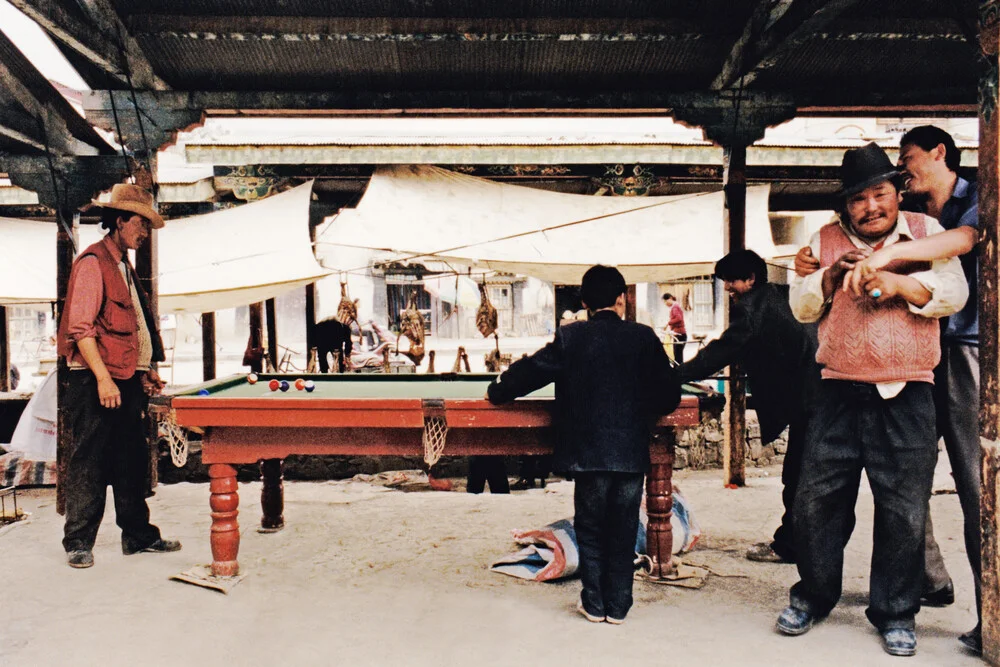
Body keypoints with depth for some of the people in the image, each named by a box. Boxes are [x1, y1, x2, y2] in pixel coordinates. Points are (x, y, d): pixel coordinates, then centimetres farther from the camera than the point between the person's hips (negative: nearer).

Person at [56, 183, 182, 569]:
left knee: (132, 462, 12)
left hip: (125, 382, 9)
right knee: (88, 464, -1)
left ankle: (138, 536, 20)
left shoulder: (125, 267, 18)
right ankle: (78, 542, 10)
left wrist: (143, 373, 16)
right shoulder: (93, 263, -9)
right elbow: (80, 327, -17)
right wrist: (103, 378, -22)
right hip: (95, 381, -9)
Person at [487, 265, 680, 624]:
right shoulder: (644, 337, 0)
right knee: (623, 531, 11)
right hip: (632, 452, 1)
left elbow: (532, 369, 2)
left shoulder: (570, 337, -3)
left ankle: (594, 604, 20)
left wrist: (497, 391, 17)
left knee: (590, 528, 12)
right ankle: (618, 606, 19)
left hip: (588, 452, -1)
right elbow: (669, 393, 1)